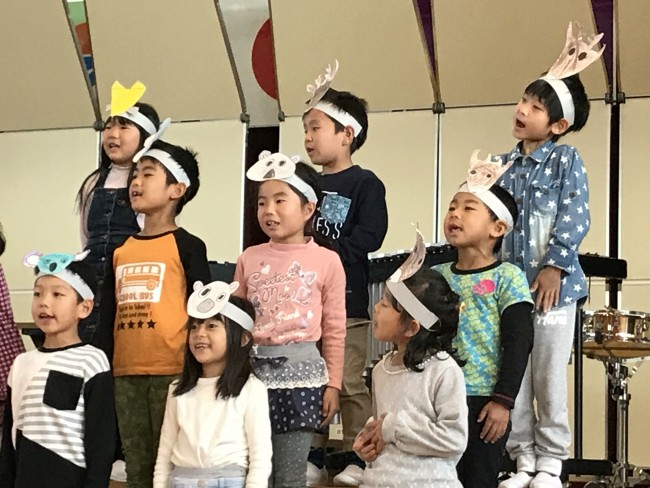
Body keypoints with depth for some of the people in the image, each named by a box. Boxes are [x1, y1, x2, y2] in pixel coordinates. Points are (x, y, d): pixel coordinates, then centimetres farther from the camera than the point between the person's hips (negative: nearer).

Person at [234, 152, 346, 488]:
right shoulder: (249, 259, 5)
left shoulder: (327, 261, -2)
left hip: (301, 371, -2)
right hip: (253, 370, 2)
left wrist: (333, 384, 0)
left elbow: (334, 331, 1)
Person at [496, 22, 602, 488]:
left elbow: (575, 219, -10)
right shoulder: (503, 164, 11)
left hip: (551, 284, -4)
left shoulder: (567, 160, -2)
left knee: (549, 379, 1)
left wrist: (554, 266, -16)